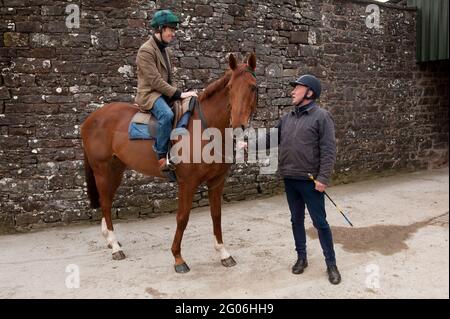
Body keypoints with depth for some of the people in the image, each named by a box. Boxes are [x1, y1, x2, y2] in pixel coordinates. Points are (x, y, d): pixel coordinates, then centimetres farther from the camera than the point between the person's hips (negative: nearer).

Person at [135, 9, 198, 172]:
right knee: (167, 115, -36)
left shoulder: (166, 50, 14)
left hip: (165, 92, 9)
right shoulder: (146, 50, -14)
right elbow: (155, 81, -21)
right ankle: (162, 157, -27)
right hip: (149, 94, -9)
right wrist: (179, 94, -23)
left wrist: (178, 94, 4)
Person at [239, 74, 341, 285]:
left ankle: (331, 264, 15)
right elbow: (271, 138, 14)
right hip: (290, 180, 6)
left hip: (310, 181, -6)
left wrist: (323, 178, -20)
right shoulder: (288, 118, 11)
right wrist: (249, 144, 2)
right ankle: (301, 257, 30)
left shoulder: (321, 116, -9)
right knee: (296, 220, 15)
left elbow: (328, 150, -15)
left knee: (320, 222, 2)